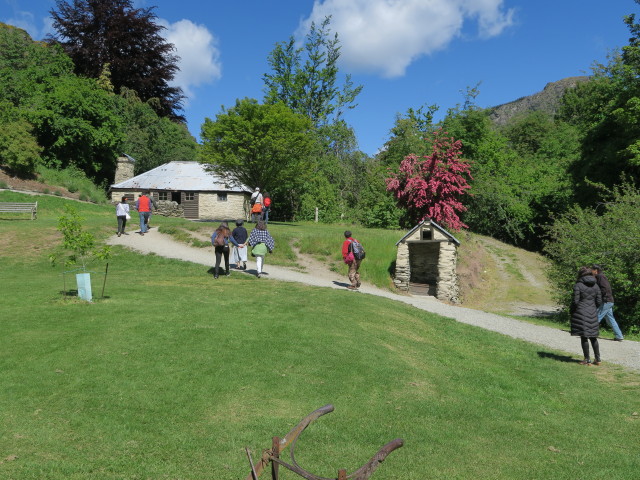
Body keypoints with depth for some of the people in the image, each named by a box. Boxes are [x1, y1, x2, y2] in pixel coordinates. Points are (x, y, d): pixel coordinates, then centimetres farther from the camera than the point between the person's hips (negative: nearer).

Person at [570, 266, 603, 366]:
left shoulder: (578, 285, -9)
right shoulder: (595, 286, 7)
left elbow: (575, 301, -12)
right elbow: (599, 301, 6)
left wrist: (572, 312, 1)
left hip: (581, 314, -5)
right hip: (592, 315, 5)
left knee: (584, 337, 1)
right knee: (593, 337, 14)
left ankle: (587, 360, 3)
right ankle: (597, 359, 16)